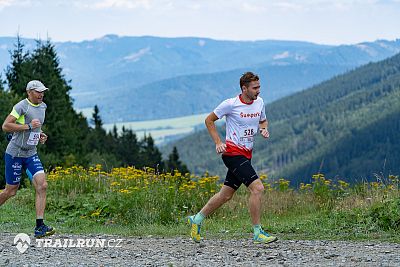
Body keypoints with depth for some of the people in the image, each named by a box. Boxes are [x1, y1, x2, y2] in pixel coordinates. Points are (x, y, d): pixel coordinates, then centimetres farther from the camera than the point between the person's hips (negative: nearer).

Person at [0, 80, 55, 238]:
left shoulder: (43, 107, 10)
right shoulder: (21, 106, -14)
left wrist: (40, 135, 9)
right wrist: (29, 126, -22)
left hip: (31, 154, 6)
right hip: (15, 154, -6)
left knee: (42, 185, -12)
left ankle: (39, 227, -13)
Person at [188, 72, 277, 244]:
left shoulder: (259, 102, 6)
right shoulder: (231, 104, -12)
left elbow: (263, 120, 24)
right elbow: (209, 120, 0)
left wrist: (264, 129, 1)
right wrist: (218, 142, -8)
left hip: (246, 155, 8)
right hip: (233, 152, -8)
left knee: (226, 194, 13)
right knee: (257, 188, -18)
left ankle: (196, 220, 29)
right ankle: (257, 233, -11)